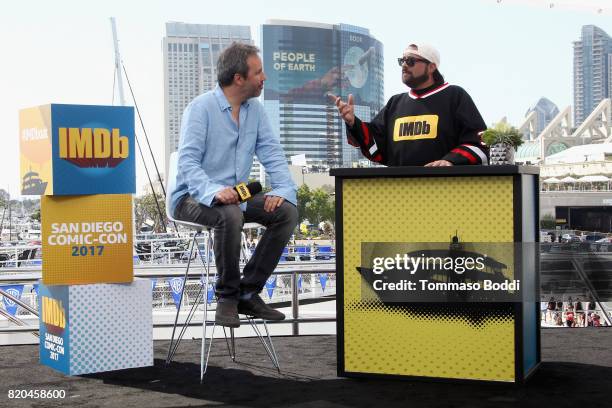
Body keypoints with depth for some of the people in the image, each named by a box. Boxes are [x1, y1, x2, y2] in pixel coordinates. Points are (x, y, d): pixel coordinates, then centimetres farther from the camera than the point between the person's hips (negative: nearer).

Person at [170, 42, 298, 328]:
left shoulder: (255, 109, 7)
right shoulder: (201, 108, -13)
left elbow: (272, 154, 3)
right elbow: (188, 161, -22)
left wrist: (284, 189, -17)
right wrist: (214, 191, -41)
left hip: (235, 196, 7)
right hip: (193, 198, -6)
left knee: (287, 210, -15)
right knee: (230, 215, -37)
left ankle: (248, 293, -8)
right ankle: (227, 296, -17)